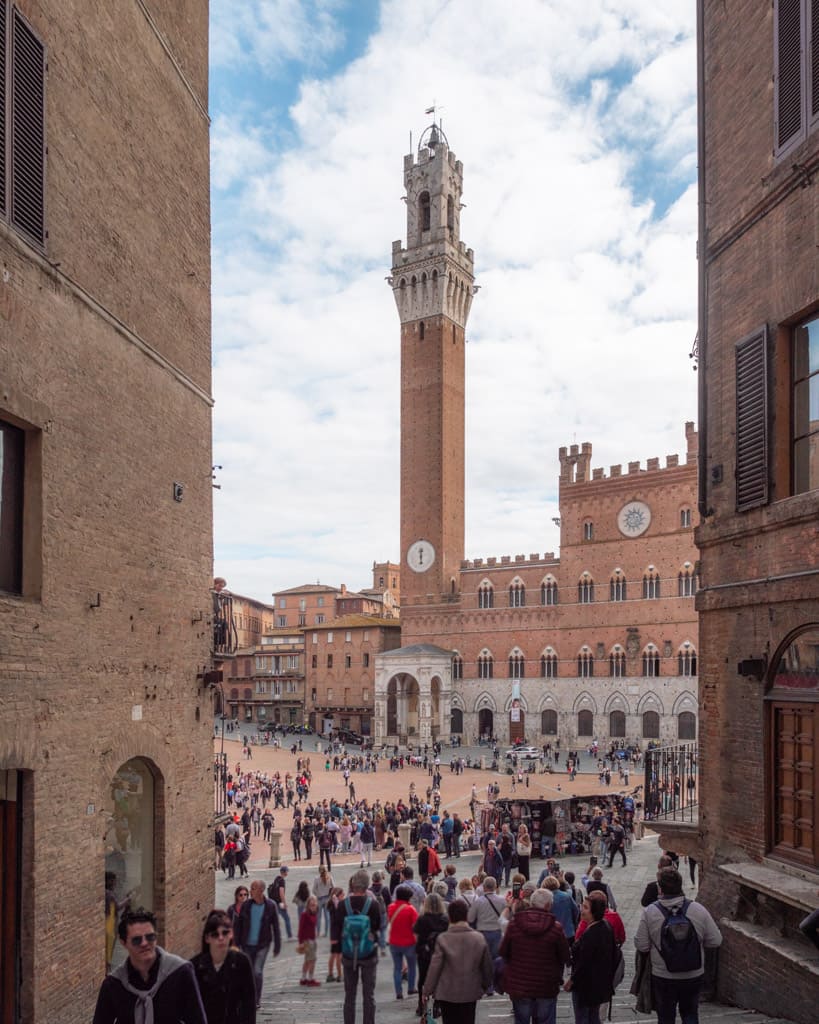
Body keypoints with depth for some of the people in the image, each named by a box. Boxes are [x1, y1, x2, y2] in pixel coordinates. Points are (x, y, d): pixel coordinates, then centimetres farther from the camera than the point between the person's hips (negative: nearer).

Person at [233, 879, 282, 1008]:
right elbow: (237, 924, 3)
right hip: (247, 945, 3)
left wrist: (277, 946, -2)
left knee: (257, 972, -13)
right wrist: (236, 943, 1)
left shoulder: (270, 906, -9)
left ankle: (256, 1001, 3)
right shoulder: (246, 905, -5)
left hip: (262, 945, -3)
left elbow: (276, 927, -3)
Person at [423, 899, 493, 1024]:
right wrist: (486, 986, 19)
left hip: (447, 993, -2)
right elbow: (487, 966, 2)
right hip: (471, 992, 2)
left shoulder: (443, 939, -15)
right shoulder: (478, 938, -7)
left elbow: (434, 967, -12)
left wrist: (427, 990, -1)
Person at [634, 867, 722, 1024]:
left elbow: (641, 946, -11)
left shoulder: (650, 912, -17)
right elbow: (715, 941, -7)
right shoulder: (698, 909, -14)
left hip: (662, 977, -1)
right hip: (694, 976, 1)